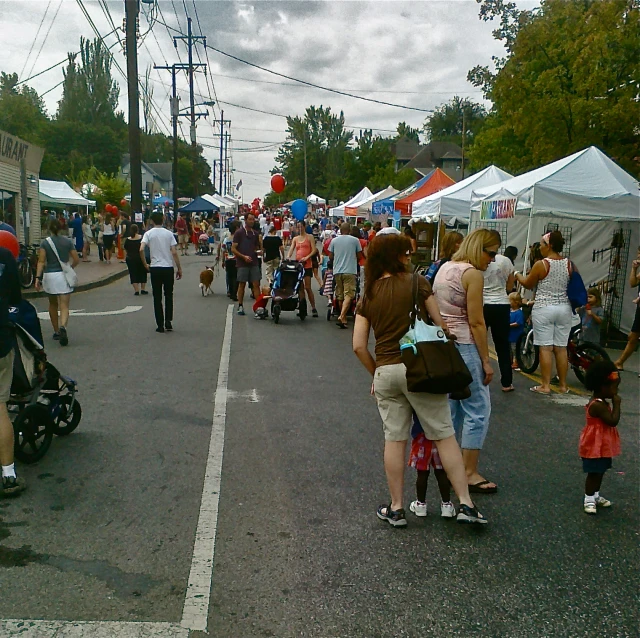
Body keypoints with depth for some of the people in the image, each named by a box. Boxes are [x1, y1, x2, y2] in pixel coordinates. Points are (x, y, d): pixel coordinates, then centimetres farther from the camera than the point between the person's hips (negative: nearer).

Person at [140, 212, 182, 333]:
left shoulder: (148, 233, -1)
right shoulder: (169, 233, 1)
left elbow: (141, 249, -15)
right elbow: (174, 252, -4)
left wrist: (145, 264, -1)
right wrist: (179, 268, 2)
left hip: (155, 268, -1)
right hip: (168, 268, 1)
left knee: (157, 297, 7)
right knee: (169, 296, 14)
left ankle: (160, 325, 8)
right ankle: (168, 322, 8)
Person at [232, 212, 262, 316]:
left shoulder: (255, 233, 10)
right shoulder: (239, 232, -4)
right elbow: (233, 249, -6)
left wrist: (260, 242, 0)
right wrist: (244, 256, -16)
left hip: (254, 263, 4)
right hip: (242, 263, -4)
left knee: (256, 284, 0)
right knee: (242, 284, 4)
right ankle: (240, 306, 15)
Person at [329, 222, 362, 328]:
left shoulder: (334, 240, 5)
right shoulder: (355, 240, 0)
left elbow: (330, 257, 8)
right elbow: (359, 256, 5)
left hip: (337, 271, 3)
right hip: (350, 271, -3)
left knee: (340, 296, 13)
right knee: (348, 295, -8)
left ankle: (344, 319, 22)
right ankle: (341, 317, -25)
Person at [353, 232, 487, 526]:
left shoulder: (368, 295, 6)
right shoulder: (417, 283, -4)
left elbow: (359, 346, 2)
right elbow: (440, 324, -1)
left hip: (384, 372, 3)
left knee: (394, 439, 11)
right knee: (444, 435, 5)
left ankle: (396, 508, 19)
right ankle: (466, 503, 8)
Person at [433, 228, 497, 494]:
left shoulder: (445, 267, 12)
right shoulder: (473, 274, -14)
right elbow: (476, 323, -15)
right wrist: (486, 360, -11)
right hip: (464, 345, -9)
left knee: (451, 408, 17)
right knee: (477, 409, 2)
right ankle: (469, 473, 7)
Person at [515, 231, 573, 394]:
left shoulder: (541, 265, -11)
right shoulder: (569, 264, 2)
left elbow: (528, 285, 2)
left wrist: (517, 275, 19)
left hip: (544, 309, -5)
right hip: (564, 308, 5)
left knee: (545, 348, -1)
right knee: (561, 348, 10)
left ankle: (545, 385, 1)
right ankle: (563, 385, 16)